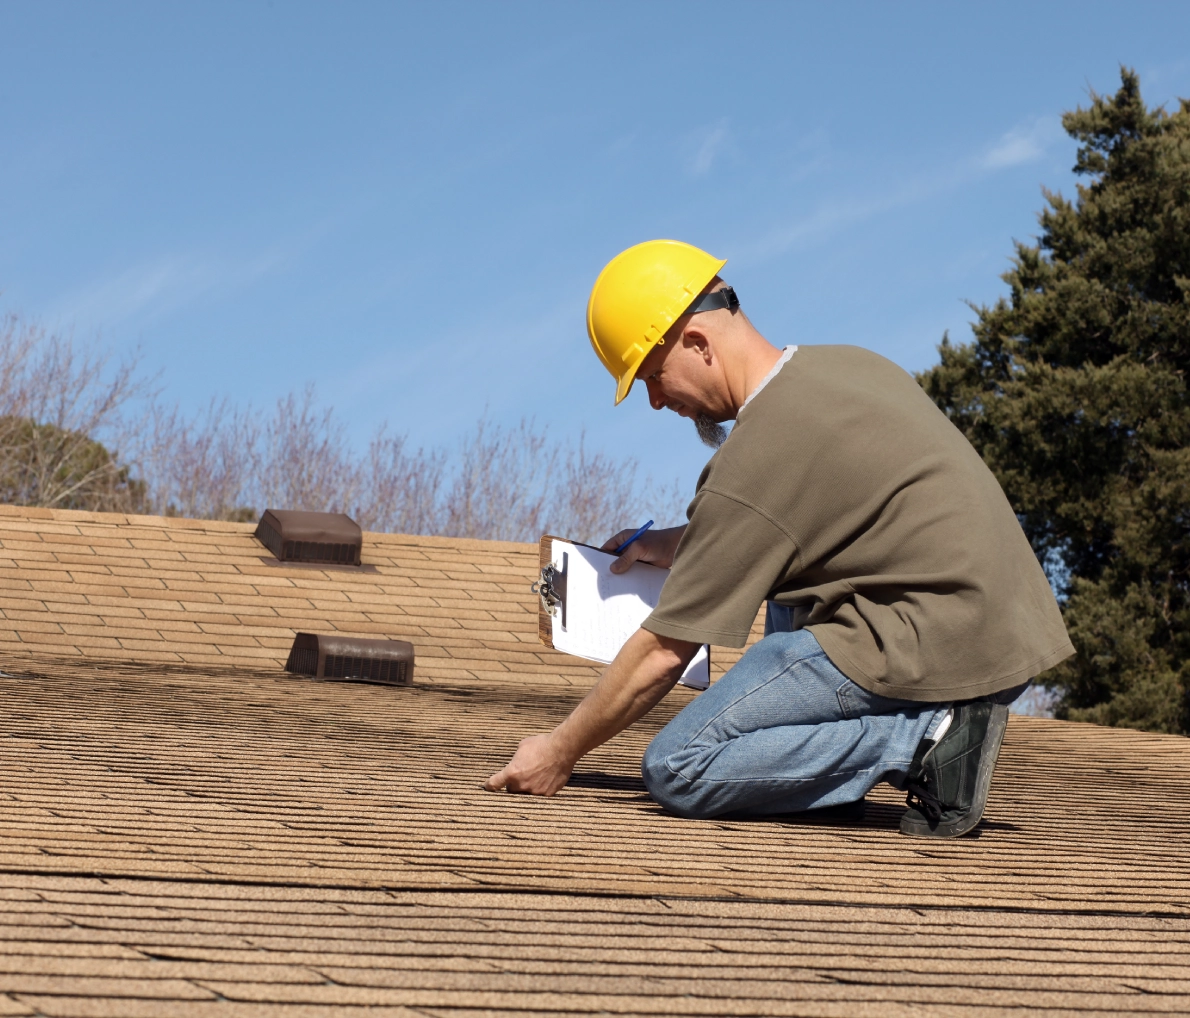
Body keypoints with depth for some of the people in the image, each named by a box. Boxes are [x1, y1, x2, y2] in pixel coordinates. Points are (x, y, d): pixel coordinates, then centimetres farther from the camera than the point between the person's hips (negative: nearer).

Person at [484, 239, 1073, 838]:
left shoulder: (757, 461, -13)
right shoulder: (851, 365, 12)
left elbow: (663, 651, -8)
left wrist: (561, 753, 5)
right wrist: (683, 546, 27)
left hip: (934, 649, -9)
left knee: (677, 770, -7)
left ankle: (924, 740, -11)